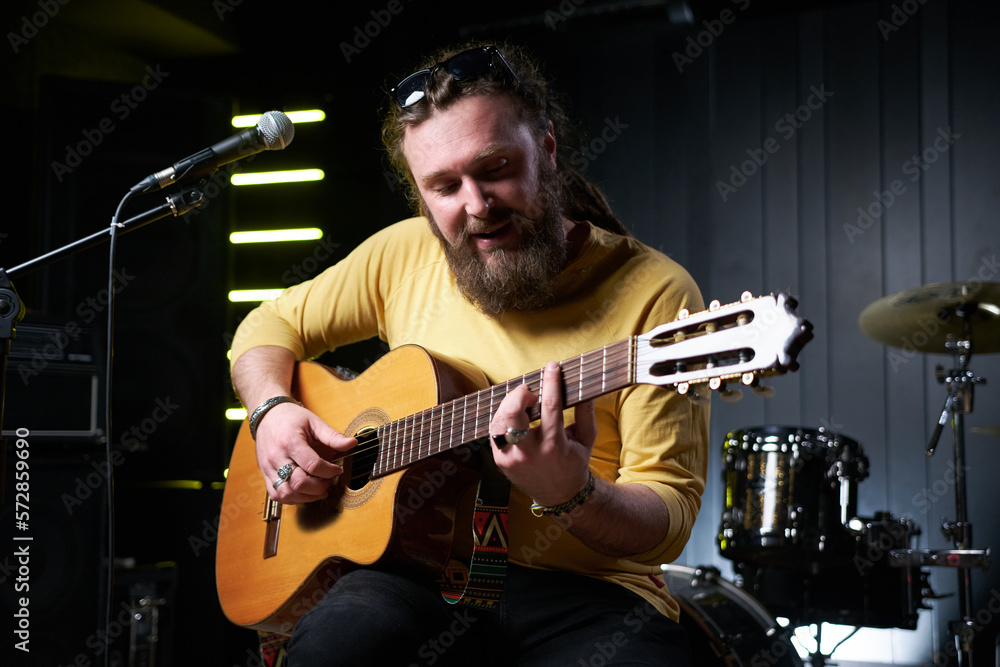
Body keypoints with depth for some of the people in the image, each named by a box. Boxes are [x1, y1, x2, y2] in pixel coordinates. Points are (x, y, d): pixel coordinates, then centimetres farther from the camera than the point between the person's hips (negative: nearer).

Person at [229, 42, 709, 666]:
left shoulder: (654, 293, -8)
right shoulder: (404, 255, 7)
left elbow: (669, 521, -10)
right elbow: (272, 325, 22)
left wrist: (572, 496, -31)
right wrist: (273, 412, 0)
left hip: (587, 588, -2)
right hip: (420, 572, 2)